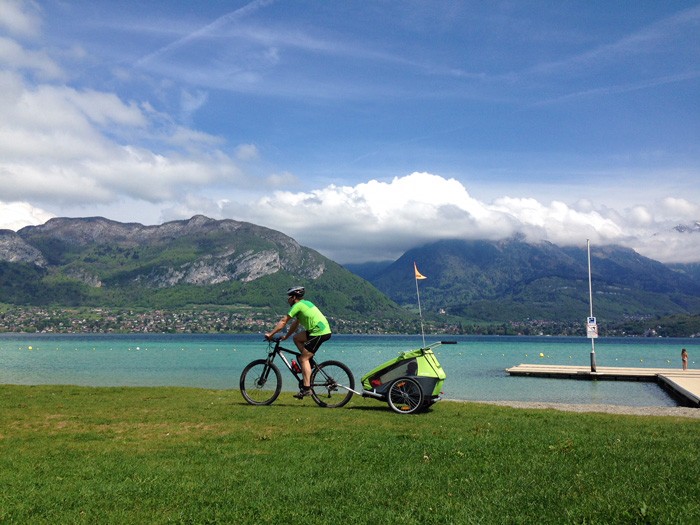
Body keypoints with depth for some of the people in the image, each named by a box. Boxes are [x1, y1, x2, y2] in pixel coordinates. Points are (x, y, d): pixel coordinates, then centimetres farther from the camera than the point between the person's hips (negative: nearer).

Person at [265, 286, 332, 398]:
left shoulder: (298, 305, -6)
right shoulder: (305, 303, 22)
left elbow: (283, 322, -6)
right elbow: (295, 324, 27)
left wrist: (270, 334, -1)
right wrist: (285, 336, 29)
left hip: (320, 332, -9)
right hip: (323, 330, 9)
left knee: (303, 359, -6)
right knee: (297, 338, 18)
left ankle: (306, 388, -9)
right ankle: (309, 361, 15)